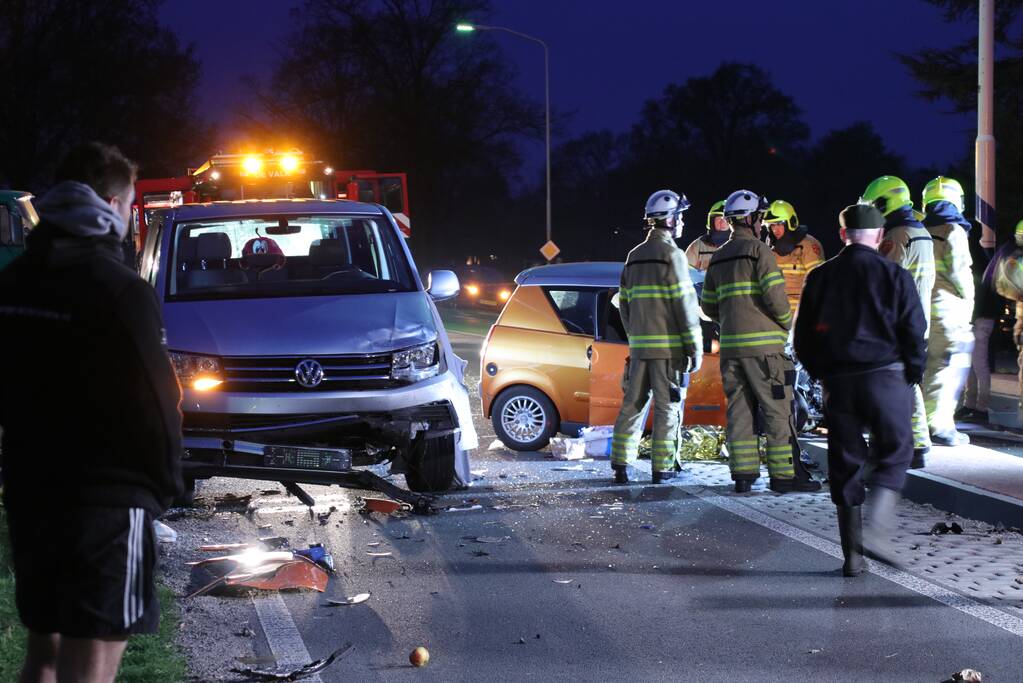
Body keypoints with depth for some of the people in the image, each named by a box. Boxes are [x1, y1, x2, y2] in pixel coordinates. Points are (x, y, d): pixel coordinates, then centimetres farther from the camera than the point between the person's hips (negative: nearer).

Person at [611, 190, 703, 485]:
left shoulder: (634, 257, 13)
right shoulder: (671, 255, -10)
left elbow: (624, 303, 15)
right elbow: (685, 304, -13)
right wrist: (695, 347, -10)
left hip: (639, 346, 7)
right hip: (669, 346, -7)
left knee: (633, 404, 10)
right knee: (667, 407, -1)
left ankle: (620, 466, 8)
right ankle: (661, 469, 0)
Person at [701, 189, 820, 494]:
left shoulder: (718, 258, 15)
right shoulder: (760, 251, -7)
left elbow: (709, 306, 16)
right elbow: (775, 297, -15)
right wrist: (787, 323, 1)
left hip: (730, 344, 7)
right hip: (763, 344, -7)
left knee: (739, 409, 7)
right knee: (778, 411, -3)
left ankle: (743, 473, 5)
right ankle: (784, 474, -4)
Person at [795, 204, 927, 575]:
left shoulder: (820, 277, 6)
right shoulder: (895, 276, -3)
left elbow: (803, 337, 8)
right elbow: (914, 333, -5)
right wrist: (913, 376, 7)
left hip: (838, 381, 3)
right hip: (886, 378, -3)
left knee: (845, 464, 8)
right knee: (893, 456, 9)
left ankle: (852, 554, 9)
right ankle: (875, 533, -10)